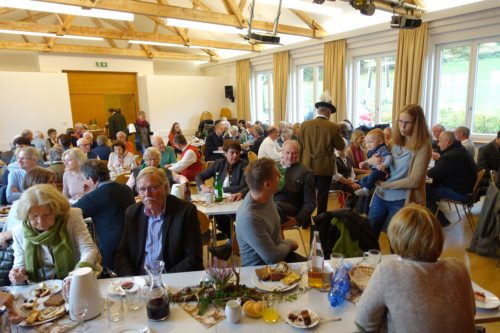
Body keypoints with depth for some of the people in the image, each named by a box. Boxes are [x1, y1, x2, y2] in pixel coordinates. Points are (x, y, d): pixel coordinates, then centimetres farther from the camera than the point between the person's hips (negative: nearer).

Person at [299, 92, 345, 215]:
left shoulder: (304, 125, -5)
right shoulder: (333, 127, -14)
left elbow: (301, 145, 4)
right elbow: (341, 146, -3)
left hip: (308, 166, 3)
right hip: (325, 167, -3)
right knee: (322, 196, 7)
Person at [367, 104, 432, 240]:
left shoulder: (423, 146, -11)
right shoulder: (395, 141, 4)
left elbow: (414, 181, -16)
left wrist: (384, 184, -13)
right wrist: (372, 160, -8)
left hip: (402, 201, -5)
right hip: (380, 196, 5)